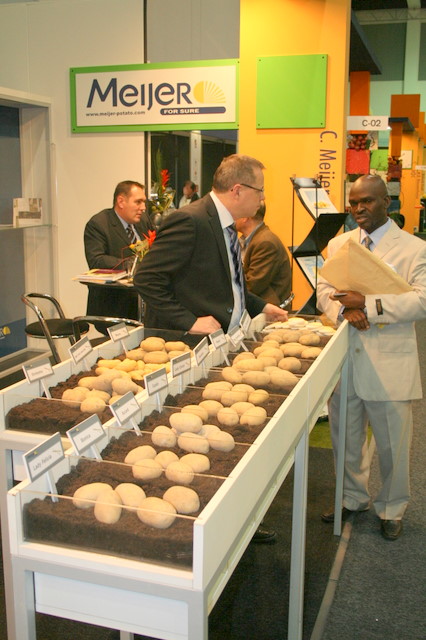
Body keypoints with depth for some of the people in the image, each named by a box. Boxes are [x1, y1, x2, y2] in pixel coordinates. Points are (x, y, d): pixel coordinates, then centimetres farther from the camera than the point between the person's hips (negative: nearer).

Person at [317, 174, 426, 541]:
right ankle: (353, 497, 39)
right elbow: (324, 289, 5)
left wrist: (368, 304, -24)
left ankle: (392, 509, 32)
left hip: (389, 363, -4)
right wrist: (344, 309, -17)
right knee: (346, 438, 17)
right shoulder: (339, 245, 10)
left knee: (393, 445, 9)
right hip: (345, 357, 4)